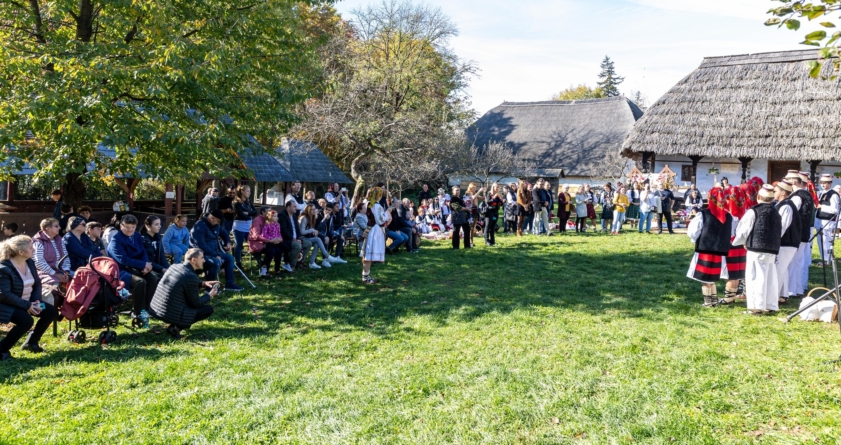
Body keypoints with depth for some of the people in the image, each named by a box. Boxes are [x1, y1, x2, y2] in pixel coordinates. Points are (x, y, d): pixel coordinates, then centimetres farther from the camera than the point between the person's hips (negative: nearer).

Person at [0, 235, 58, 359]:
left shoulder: (30, 262, 2)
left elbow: (37, 283, 9)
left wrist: (36, 300, -9)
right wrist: (27, 306, -27)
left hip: (27, 302, 8)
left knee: (51, 311, -3)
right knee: (26, 320, -32)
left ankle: (31, 342, 12)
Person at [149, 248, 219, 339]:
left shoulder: (174, 266, 5)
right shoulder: (191, 277, -19)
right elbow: (195, 303, -8)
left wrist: (203, 284, 15)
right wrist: (209, 295, 9)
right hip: (171, 315, -8)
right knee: (209, 309, 5)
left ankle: (175, 325, 12)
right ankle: (176, 327, -4)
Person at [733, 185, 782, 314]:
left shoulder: (753, 211, -6)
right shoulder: (776, 213, 15)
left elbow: (743, 230, -3)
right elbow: (779, 233, 19)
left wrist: (736, 242, 14)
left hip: (757, 249, -7)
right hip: (773, 250, 7)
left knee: (755, 277, -5)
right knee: (770, 278, 12)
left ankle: (756, 306, -7)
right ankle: (771, 305, 16)